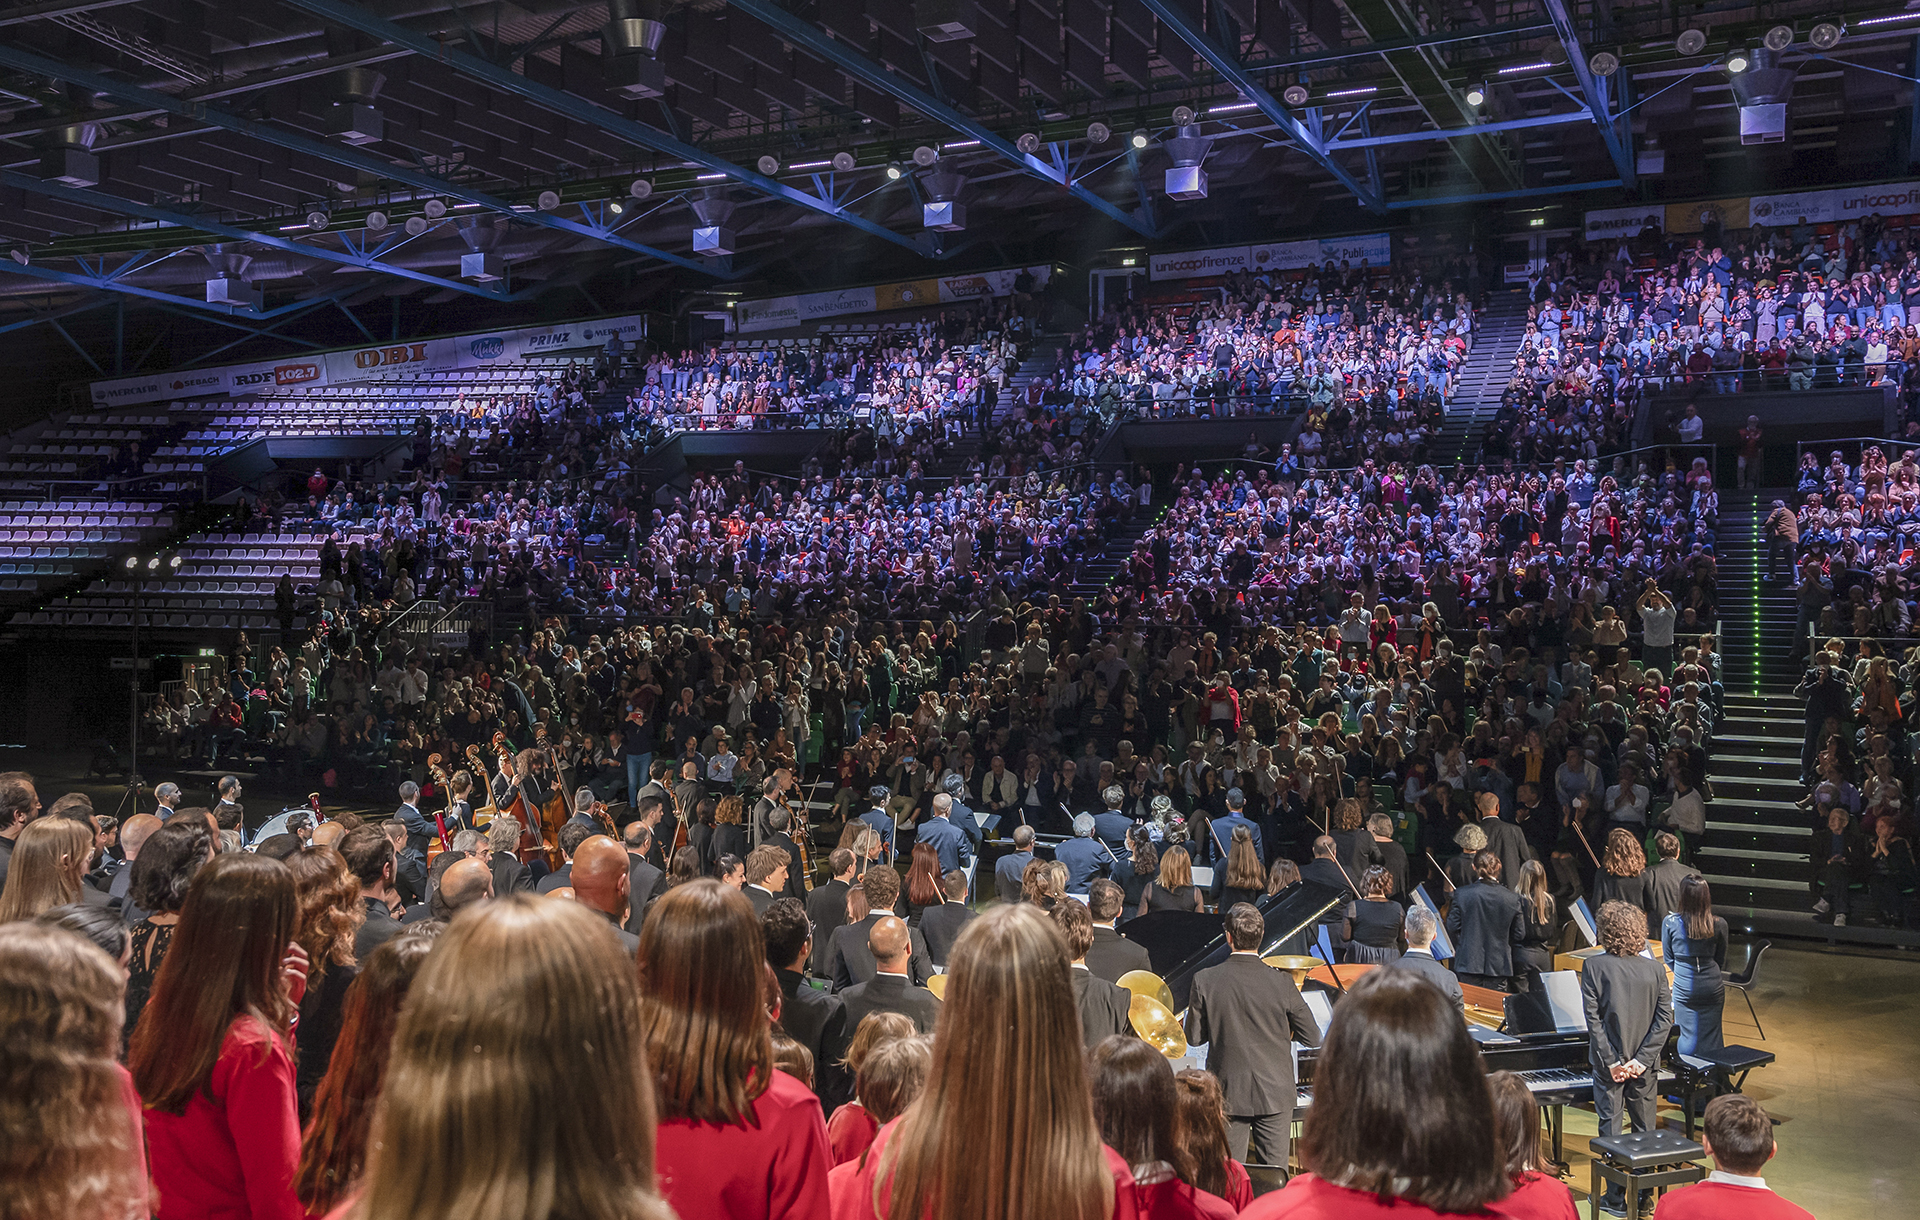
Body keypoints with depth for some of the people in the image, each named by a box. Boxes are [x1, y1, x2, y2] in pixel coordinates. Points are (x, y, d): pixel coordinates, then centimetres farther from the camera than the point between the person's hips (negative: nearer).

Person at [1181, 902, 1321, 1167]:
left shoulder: (1204, 981, -11)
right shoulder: (1281, 982, -12)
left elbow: (1194, 1037, -3)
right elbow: (1312, 1038, -5)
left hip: (1228, 1093, 1)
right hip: (1275, 1092, 0)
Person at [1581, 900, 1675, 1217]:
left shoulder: (1594, 966, -12)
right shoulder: (1655, 969, -3)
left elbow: (1593, 1019, -15)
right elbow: (1665, 1018, -6)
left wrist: (1611, 1061, -11)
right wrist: (1642, 1059, -8)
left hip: (1610, 1063, -3)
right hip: (1643, 1064, 3)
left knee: (1611, 1128, 7)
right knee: (1645, 1130, 15)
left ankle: (1616, 1199, 11)